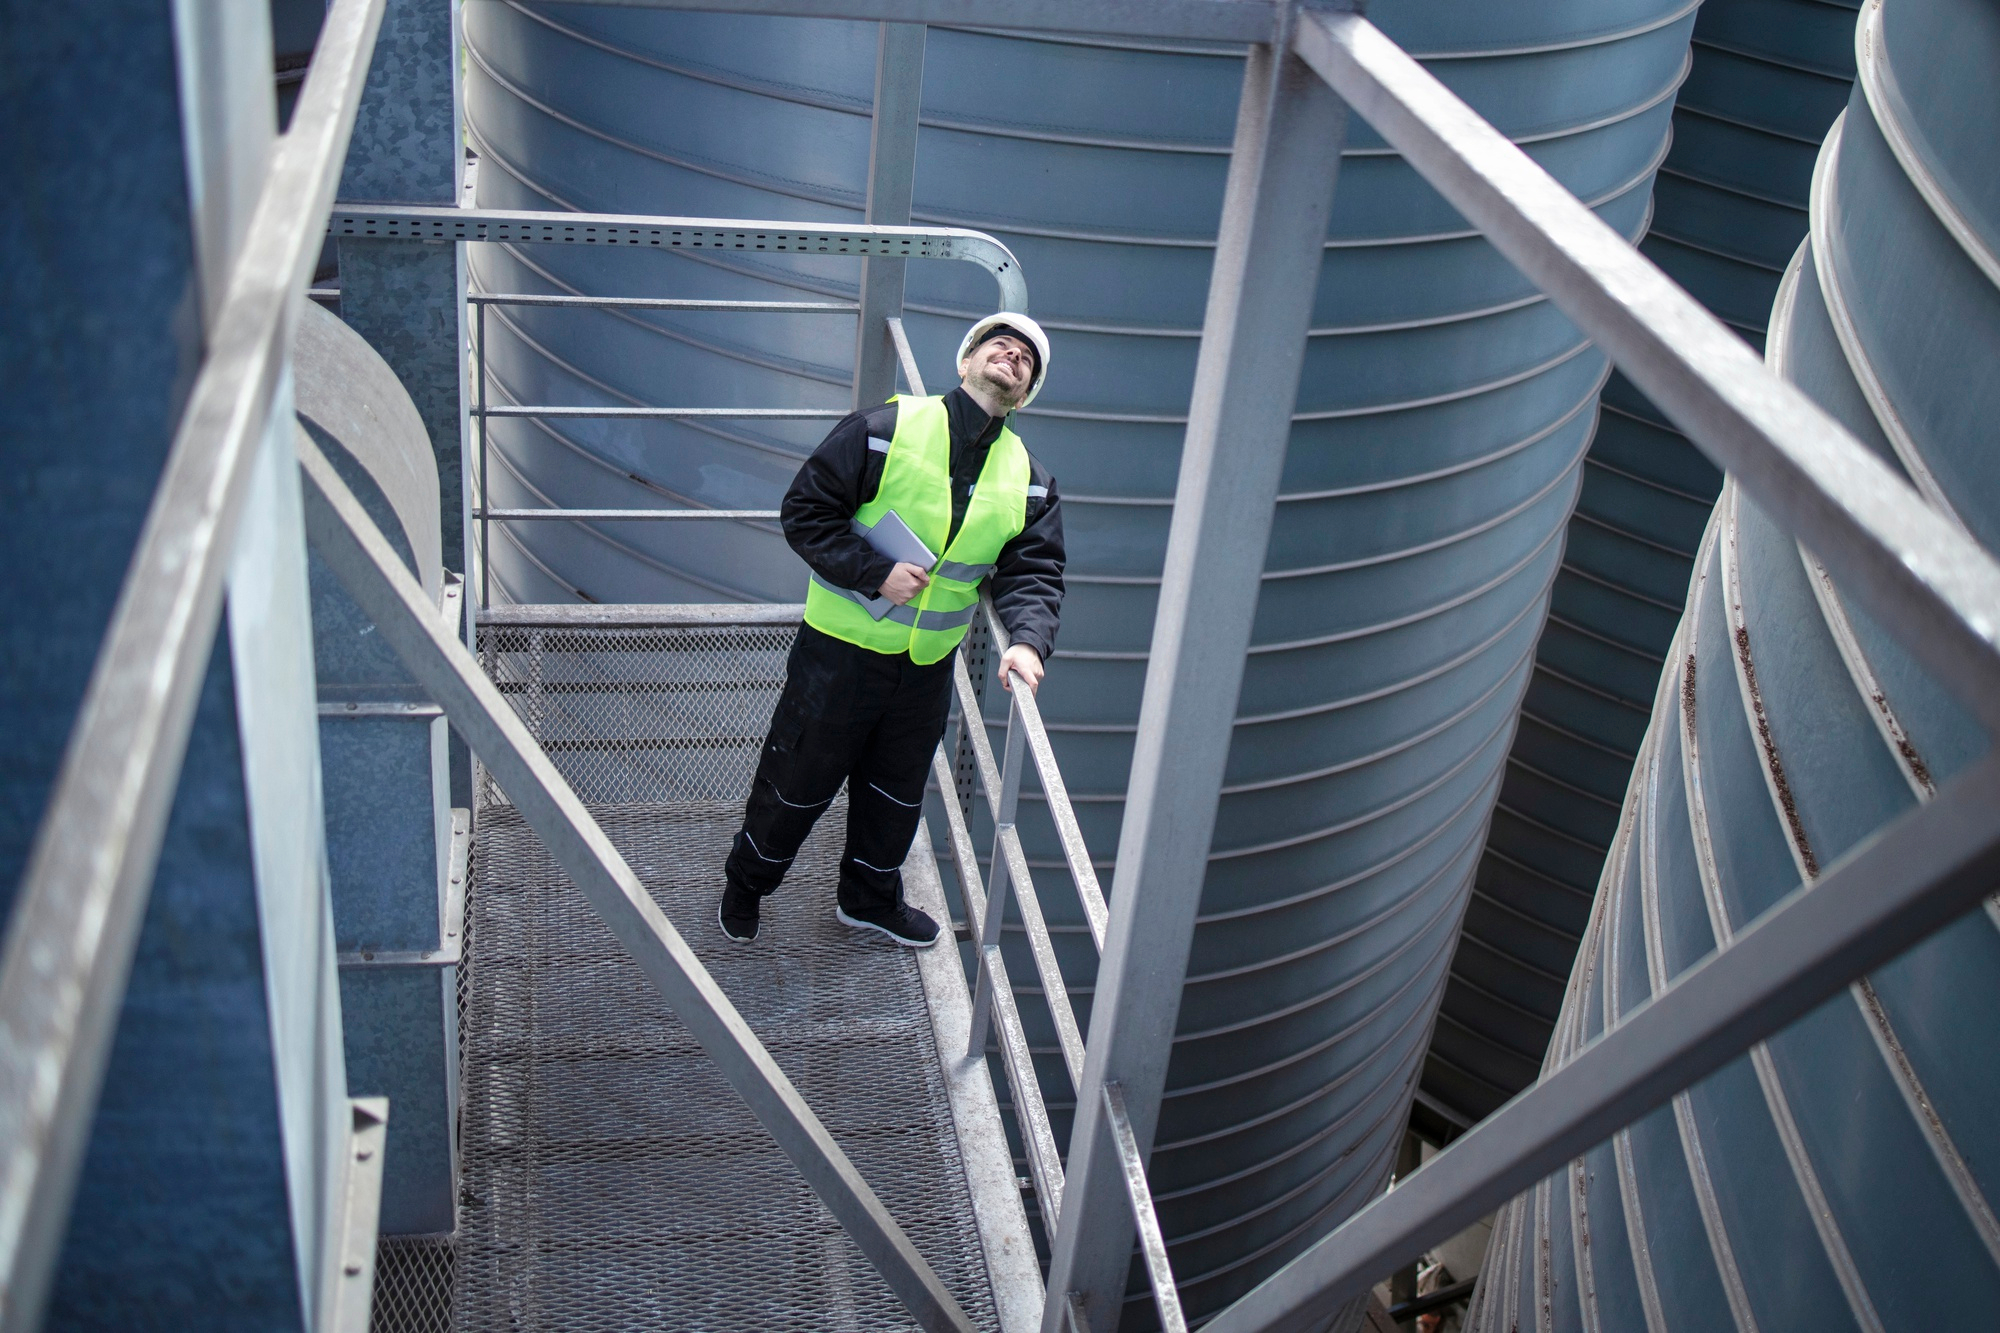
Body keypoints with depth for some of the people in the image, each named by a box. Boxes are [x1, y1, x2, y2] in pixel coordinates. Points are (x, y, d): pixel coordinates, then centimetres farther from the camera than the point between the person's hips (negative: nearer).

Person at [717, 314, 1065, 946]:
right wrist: (875, 573, -21)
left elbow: (1032, 574, -3)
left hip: (928, 669, 5)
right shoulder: (886, 429, -14)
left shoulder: (1031, 481, 0)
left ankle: (870, 897, 45)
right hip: (842, 650, -4)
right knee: (797, 780, 11)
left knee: (898, 790, 21)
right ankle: (745, 883, 36)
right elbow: (805, 510, -12)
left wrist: (1027, 640, -23)